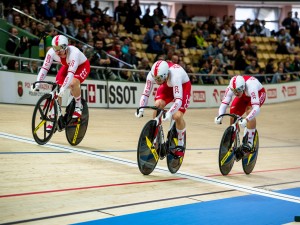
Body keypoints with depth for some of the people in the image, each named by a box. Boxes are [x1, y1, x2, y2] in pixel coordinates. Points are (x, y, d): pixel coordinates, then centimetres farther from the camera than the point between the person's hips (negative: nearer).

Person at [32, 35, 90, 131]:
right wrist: (37, 85, -35)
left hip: (82, 66, -5)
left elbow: (71, 73, -47)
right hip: (67, 66, 5)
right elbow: (44, 68, -26)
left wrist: (63, 89, -56)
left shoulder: (74, 52, -40)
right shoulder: (51, 52, -27)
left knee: (73, 83, -34)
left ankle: (78, 107, -8)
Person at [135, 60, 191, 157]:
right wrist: (141, 109, -41)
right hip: (167, 85, 4)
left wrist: (169, 113, -62)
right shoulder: (151, 75, -29)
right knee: (157, 105, -22)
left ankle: (180, 145, 4)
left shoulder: (174, 76, -43)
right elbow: (145, 93, -25)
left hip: (183, 85, -4)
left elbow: (178, 100, -48)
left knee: (177, 116, -21)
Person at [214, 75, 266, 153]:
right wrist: (219, 117, -49)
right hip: (244, 96, 5)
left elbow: (256, 108, -52)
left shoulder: (251, 88, -44)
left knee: (249, 111, -32)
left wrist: (246, 120, -66)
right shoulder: (230, 89, -32)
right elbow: (224, 103, -29)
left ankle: (249, 143, -22)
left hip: (259, 93, -5)